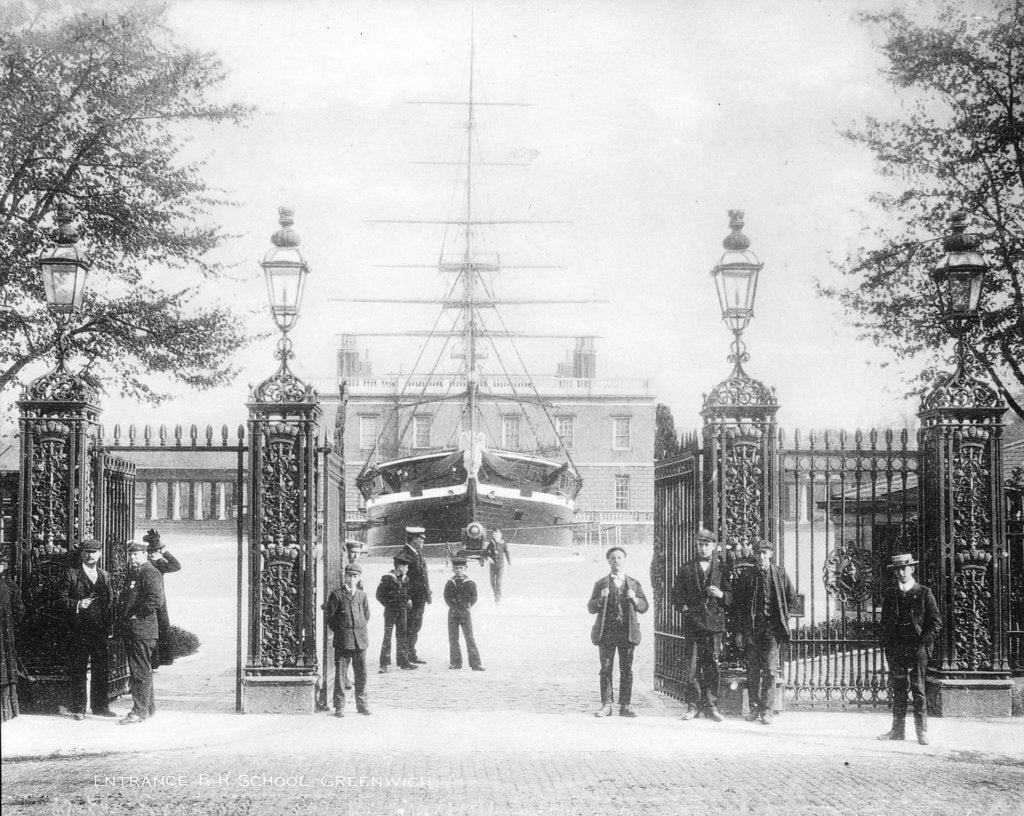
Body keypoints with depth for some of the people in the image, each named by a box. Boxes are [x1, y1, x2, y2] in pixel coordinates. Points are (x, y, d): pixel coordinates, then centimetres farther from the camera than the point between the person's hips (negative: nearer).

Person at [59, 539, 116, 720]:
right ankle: (78, 708, 5)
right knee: (78, 670, 0)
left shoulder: (104, 575, 15)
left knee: (102, 669, 6)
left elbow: (110, 602, 15)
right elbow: (63, 599, -2)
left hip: (100, 630, 4)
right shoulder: (71, 575, 2)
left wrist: (109, 627, 7)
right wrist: (78, 604, -20)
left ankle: (100, 705, 15)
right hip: (79, 629, -4)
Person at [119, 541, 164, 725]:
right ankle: (149, 707, 24)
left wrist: (137, 614, -17)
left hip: (143, 628, -10)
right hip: (132, 629, 10)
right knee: (141, 670, 16)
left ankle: (140, 711, -8)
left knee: (141, 671, -9)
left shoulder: (150, 573, -11)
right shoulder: (134, 573, 20)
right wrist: (124, 612, 13)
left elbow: (156, 599, -23)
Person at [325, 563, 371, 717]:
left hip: (360, 640, 4)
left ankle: (361, 704, 17)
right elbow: (330, 617, 0)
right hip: (343, 641, -4)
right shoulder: (336, 594, -1)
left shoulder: (362, 595, 11)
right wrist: (338, 631, 2)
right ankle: (339, 706, 3)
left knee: (361, 674, 7)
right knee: (340, 674, -3)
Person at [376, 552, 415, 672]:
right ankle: (384, 664, -3)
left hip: (402, 611, 6)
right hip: (390, 611, -6)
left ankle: (403, 661, 17)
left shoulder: (405, 579, 9)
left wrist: (408, 601, 5)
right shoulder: (387, 578, -11)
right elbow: (379, 595, -8)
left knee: (402, 636, 10)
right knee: (387, 636, -5)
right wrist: (388, 605, -9)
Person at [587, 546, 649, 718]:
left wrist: (634, 599, -10)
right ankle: (606, 705, 3)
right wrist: (601, 599, -13)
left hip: (627, 632, 1)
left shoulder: (634, 584, 12)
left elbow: (644, 607, 10)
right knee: (606, 669, -1)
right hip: (606, 631, 0)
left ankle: (625, 705, 5)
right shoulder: (601, 584, 8)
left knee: (626, 670, 0)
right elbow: (590, 608, 5)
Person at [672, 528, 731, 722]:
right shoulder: (686, 569, 11)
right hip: (693, 623, 0)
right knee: (692, 667, -1)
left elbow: (731, 596, 9)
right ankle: (693, 706, 5)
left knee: (712, 666, -1)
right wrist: (684, 607, -6)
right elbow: (676, 594, 11)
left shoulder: (722, 569, 11)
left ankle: (710, 706, 6)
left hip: (715, 622, 0)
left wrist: (721, 595, -11)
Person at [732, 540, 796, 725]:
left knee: (770, 668, -8)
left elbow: (791, 596, 18)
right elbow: (736, 601, 10)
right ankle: (754, 708, 10)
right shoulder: (746, 575, 5)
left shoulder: (779, 574, 5)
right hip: (751, 627, 1)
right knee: (752, 669, 3)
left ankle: (767, 710, -6)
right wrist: (740, 625, 3)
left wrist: (782, 616, 12)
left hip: (772, 626, -1)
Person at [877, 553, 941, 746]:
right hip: (895, 648, 3)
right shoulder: (889, 594, 12)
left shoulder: (924, 594, 2)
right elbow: (884, 622, 17)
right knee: (898, 690, 5)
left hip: (917, 648, -3)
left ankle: (922, 731, -1)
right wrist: (887, 645, 5)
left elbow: (936, 623, 2)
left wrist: (924, 642, -9)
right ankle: (898, 730, 9)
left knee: (918, 690, -5)